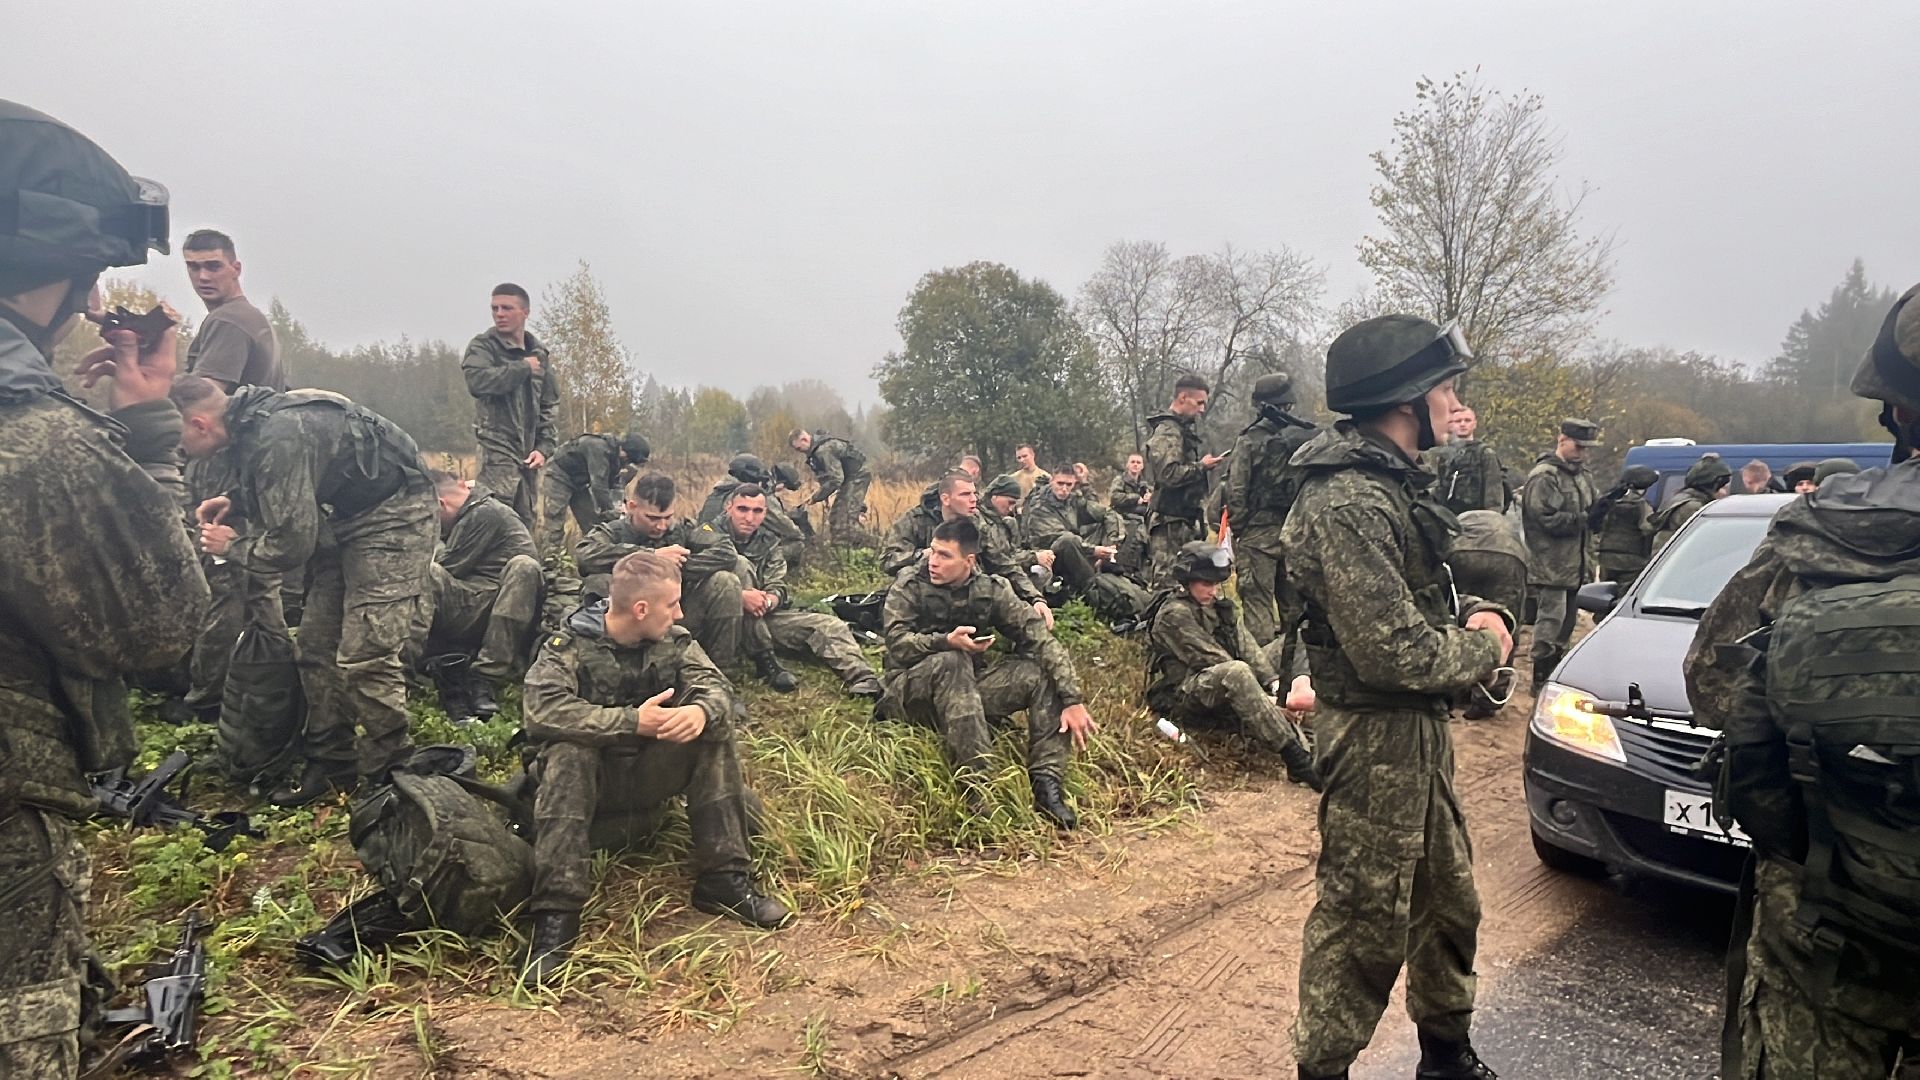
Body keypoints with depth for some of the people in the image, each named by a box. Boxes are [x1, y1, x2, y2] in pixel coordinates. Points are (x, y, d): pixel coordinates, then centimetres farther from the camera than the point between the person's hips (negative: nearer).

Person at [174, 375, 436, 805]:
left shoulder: (276, 438, -27)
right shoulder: (252, 417, 2)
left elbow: (290, 545, -23)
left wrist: (233, 546, -3)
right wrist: (235, 499, 10)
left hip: (392, 515, -10)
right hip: (345, 513, 10)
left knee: (365, 655, -13)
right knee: (318, 643, 10)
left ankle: (388, 775, -1)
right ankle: (331, 763, 20)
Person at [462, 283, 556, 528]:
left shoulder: (539, 353, 14)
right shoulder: (483, 346, -1)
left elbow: (549, 405, 14)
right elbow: (477, 381, -22)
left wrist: (544, 447, 3)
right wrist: (523, 368, -13)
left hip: (529, 453, 6)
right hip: (497, 446, -6)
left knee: (524, 521, 10)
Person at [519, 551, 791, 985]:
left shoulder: (673, 641, 0)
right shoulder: (567, 648, -13)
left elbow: (715, 686, -12)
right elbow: (543, 709, -30)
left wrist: (701, 711, -37)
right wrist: (633, 721, -37)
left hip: (648, 778, 4)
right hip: (592, 783, -3)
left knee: (715, 733, -19)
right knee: (567, 753, -34)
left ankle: (724, 879, -16)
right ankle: (556, 912, -34)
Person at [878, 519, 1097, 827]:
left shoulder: (991, 590, -2)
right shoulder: (909, 585, -7)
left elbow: (1040, 638, -9)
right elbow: (897, 643, -19)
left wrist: (1073, 700, -20)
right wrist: (947, 641, -37)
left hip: (968, 688, 3)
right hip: (913, 690, -3)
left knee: (1043, 672, -16)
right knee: (951, 663, -36)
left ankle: (1046, 784, -21)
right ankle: (975, 788, -39)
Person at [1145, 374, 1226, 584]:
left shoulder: (1183, 430, 20)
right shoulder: (1167, 431, -13)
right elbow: (1169, 474, -24)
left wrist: (1202, 465, 11)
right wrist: (1201, 466, -14)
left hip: (1185, 519, 10)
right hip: (1170, 521, -10)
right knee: (1167, 581, -9)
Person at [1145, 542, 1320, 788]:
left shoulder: (1218, 605, 14)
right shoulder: (1174, 613, -11)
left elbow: (1248, 648, 2)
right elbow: (1214, 661, -18)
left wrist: (1276, 684, -13)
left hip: (1222, 696, 9)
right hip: (1179, 696, -8)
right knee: (1236, 672, -36)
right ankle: (1297, 760, -40)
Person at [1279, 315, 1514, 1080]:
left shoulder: (1396, 484, 9)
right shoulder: (1348, 503, -24)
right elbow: (1395, 654, -27)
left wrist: (1476, 618, -3)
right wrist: (1485, 648, -9)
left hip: (1421, 730, 10)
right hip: (1375, 738, -10)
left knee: (1448, 902, 23)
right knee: (1363, 926, 2)